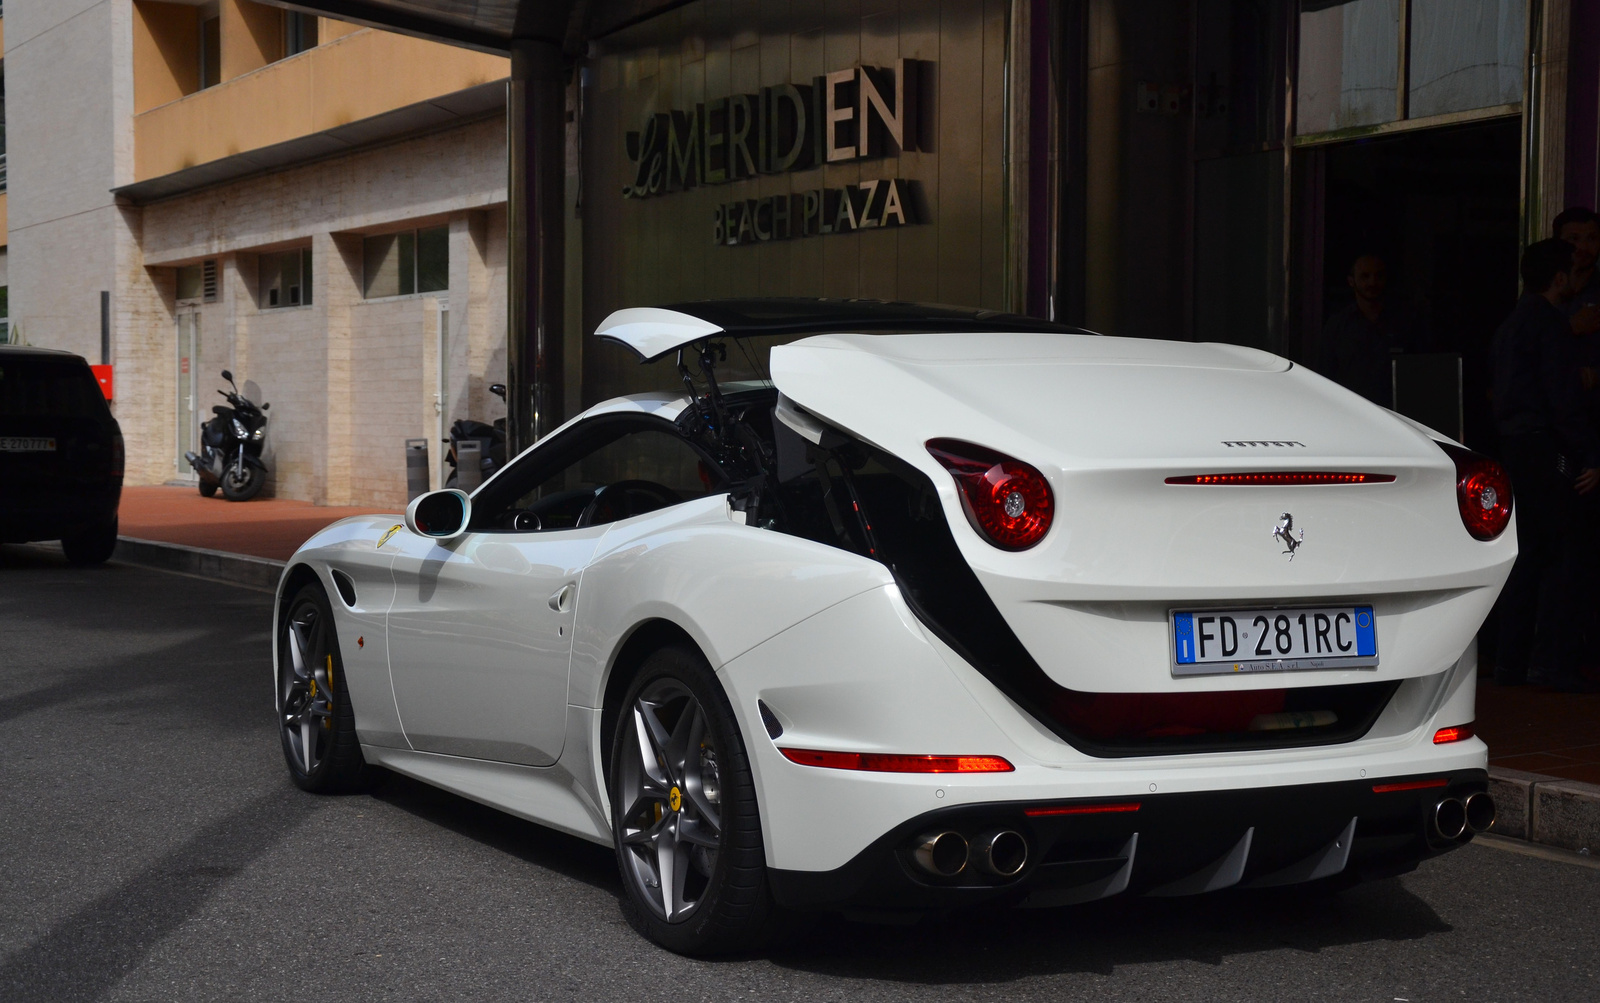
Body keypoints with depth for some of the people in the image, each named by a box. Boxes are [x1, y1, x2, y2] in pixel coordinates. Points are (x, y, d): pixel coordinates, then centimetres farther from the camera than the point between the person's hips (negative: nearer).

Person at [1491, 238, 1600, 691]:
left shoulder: (1510, 325, 18)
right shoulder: (1549, 323, -10)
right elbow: (1563, 399, -16)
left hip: (1513, 448, 9)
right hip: (1545, 450, -9)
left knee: (1527, 555, 11)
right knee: (1559, 555, -8)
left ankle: (1512, 662, 12)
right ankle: (1553, 661, -11)